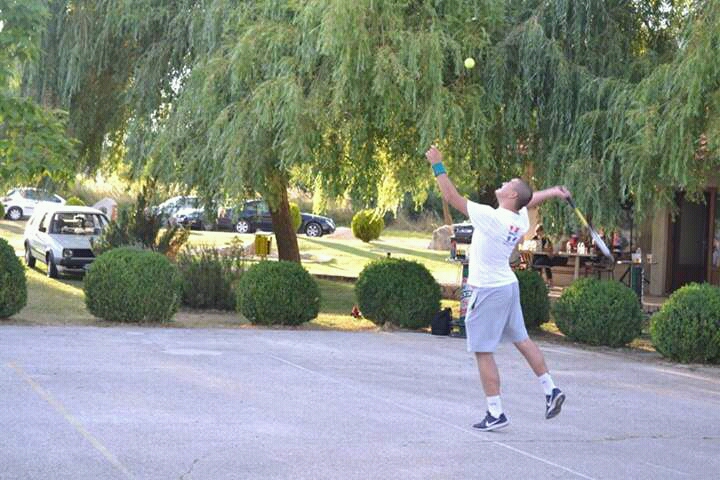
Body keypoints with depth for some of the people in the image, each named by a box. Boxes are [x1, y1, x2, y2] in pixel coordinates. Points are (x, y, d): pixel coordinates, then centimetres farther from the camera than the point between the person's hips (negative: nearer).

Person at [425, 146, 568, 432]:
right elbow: (533, 198, 25)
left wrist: (437, 166, -12)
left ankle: (496, 413, -1)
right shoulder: (521, 220, 0)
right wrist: (555, 192, 36)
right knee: (522, 340, 19)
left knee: (483, 352, -2)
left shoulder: (490, 217, -22)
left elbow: (451, 197, -19)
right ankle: (551, 391, 23)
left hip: (487, 292, -8)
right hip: (508, 286, 8)